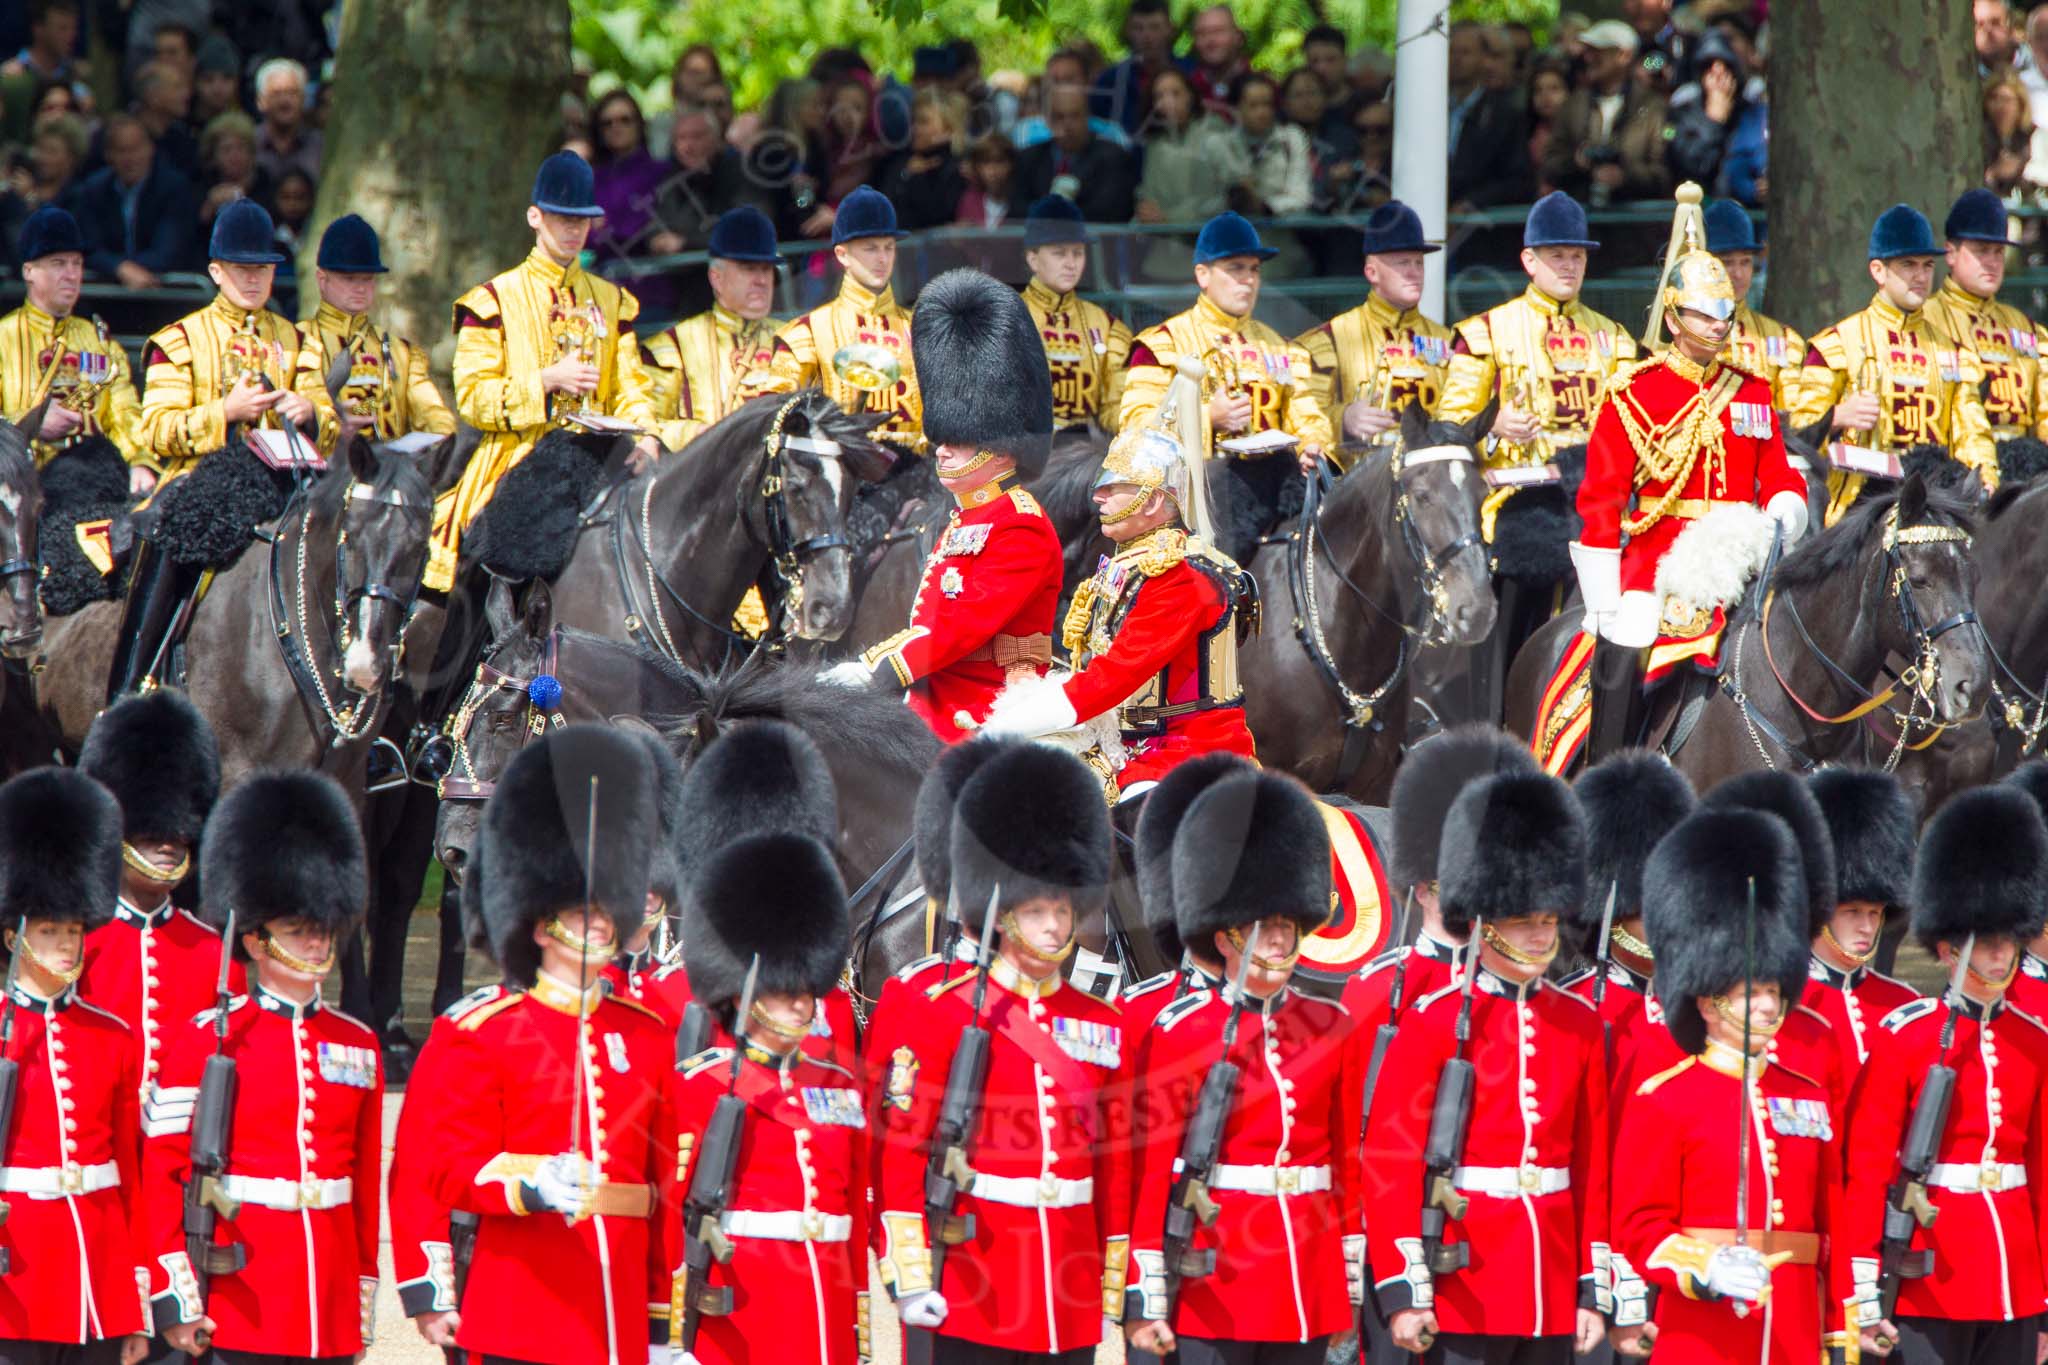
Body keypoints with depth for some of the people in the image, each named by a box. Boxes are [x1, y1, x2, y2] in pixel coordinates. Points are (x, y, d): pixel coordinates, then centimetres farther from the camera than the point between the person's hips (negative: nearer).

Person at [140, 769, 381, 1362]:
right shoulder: (207, 1040, -2)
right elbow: (162, 1173, -5)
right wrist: (176, 1301, -11)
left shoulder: (358, 1045, 13)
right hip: (241, 1309, -5)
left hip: (331, 1315, 5)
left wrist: (363, 1310, 16)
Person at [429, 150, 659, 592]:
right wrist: (548, 381, -16)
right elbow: (472, 398, -3)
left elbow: (629, 389, 15)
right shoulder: (495, 299, 3)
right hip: (517, 467, -4)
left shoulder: (610, 300, 17)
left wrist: (644, 439, -7)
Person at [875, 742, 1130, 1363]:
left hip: (1070, 1296, 4)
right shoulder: (950, 1011, -2)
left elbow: (1116, 1162, 15)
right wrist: (911, 1276, -10)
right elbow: (903, 1146, -5)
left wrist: (1112, 1289, 13)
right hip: (976, 1283, -4)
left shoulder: (1100, 1024, 11)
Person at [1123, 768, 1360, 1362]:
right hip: (1219, 1286, -4)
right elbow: (1149, 1172, -6)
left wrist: (1351, 1286, 13)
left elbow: (1350, 1162, 14)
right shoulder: (1178, 1033, -4)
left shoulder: (1332, 1031, 9)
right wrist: (1145, 1300, -10)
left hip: (1309, 1283, 4)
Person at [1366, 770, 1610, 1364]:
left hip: (1551, 1288, 5)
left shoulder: (1579, 1024, 11)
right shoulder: (1435, 1023, -4)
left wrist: (1594, 1291, 8)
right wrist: (1404, 1292, -12)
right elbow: (1390, 1163, -7)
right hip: (1465, 1292, -5)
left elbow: (1595, 1167, 13)